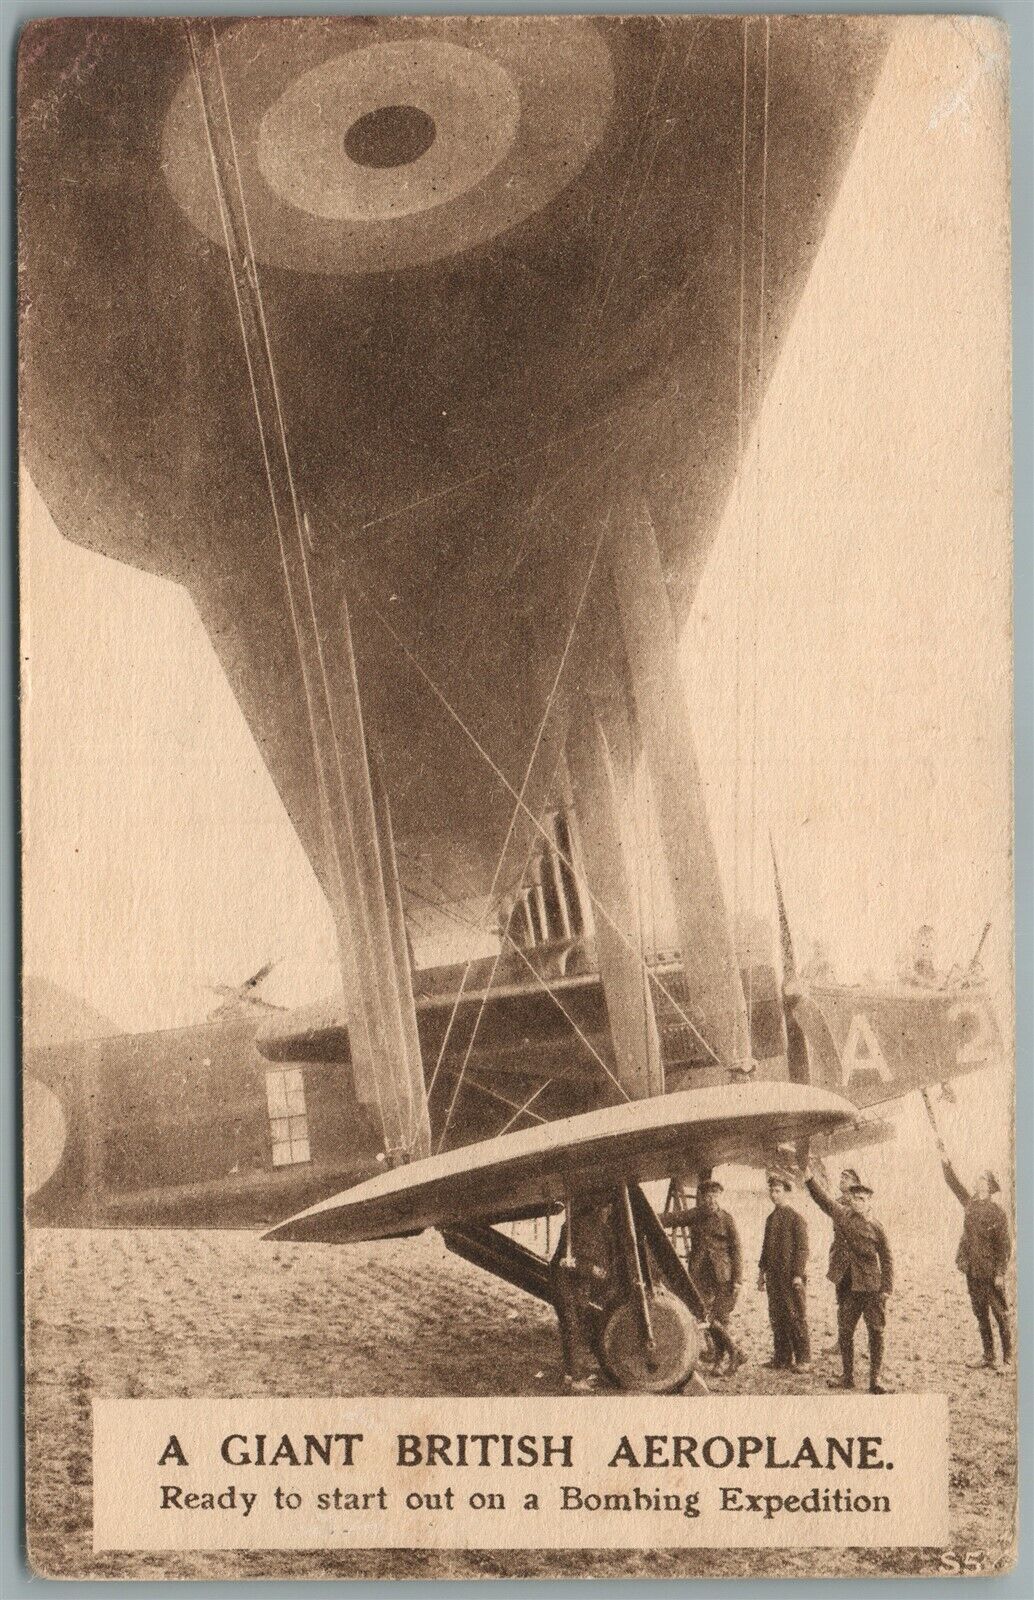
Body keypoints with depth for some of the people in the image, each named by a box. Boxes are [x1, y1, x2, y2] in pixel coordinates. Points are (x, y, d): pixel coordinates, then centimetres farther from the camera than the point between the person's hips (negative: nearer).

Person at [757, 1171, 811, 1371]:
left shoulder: (796, 1218, -8)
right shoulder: (771, 1218, 14)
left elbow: (802, 1248, -11)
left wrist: (798, 1274, -16)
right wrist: (762, 1271, 16)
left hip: (791, 1276, -7)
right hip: (774, 1276, 7)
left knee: (796, 1317, -1)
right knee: (776, 1317, 9)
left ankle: (803, 1360, 6)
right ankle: (782, 1358, 17)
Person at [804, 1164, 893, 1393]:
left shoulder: (875, 1227, -3)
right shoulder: (841, 1215, 4)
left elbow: (887, 1259, 0)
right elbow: (824, 1198, -7)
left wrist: (886, 1289, -6)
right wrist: (808, 1176, -21)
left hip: (871, 1288, -3)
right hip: (847, 1287, 3)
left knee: (875, 1332, 0)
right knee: (844, 1332, 9)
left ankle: (875, 1379, 8)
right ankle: (847, 1377, 21)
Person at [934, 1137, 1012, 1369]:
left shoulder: (997, 1213, -11)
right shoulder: (970, 1204, 8)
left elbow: (1005, 1245, -11)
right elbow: (954, 1183, 10)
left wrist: (1000, 1273, -15)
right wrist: (944, 1157, 2)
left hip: (991, 1273, -7)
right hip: (972, 1271, 7)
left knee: (1000, 1315, 1)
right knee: (981, 1315, 12)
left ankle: (1007, 1358, 8)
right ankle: (988, 1357, 20)